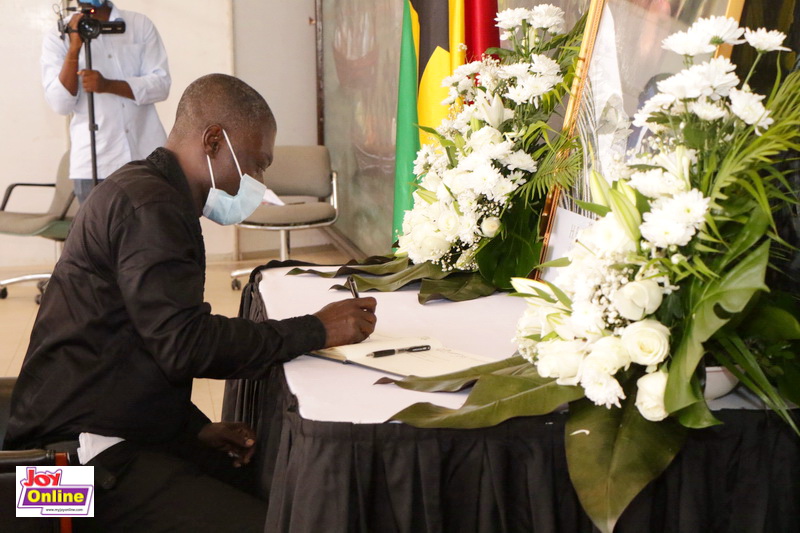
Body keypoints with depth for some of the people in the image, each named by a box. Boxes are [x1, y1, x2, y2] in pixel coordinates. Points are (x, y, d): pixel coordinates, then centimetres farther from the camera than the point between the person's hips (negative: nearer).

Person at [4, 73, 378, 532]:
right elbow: (186, 345, -24)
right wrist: (316, 330, -15)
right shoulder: (149, 204, -16)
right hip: (87, 454, -10)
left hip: (129, 431, 10)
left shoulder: (152, 192, 17)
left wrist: (197, 428, 7)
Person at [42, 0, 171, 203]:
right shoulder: (58, 37, 5)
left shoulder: (140, 24, 7)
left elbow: (161, 85, -3)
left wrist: (108, 85, -16)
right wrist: (74, 48, -15)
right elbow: (61, 105, -5)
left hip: (149, 157, 1)